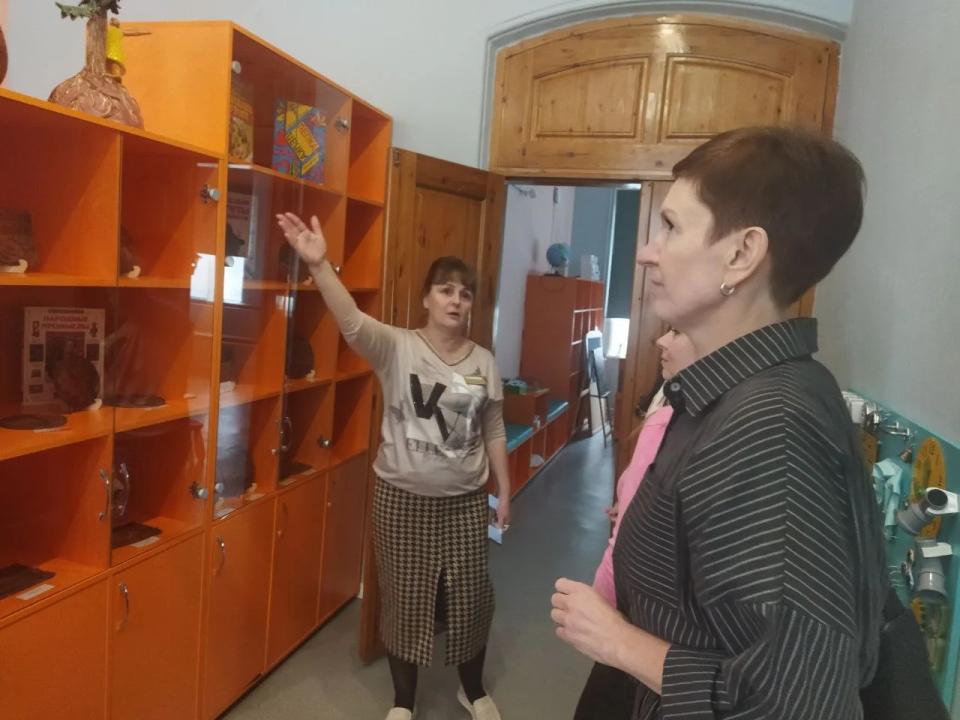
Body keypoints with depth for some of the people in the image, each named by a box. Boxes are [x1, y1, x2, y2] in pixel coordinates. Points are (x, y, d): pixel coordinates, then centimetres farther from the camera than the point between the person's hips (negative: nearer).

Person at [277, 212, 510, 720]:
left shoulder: (484, 363, 0)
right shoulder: (396, 348, -11)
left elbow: (494, 433, 7)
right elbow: (353, 324, -30)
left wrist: (504, 492, 7)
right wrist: (319, 264, -45)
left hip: (466, 501, 3)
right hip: (402, 498, -2)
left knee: (468, 597, 14)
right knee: (405, 598, 12)